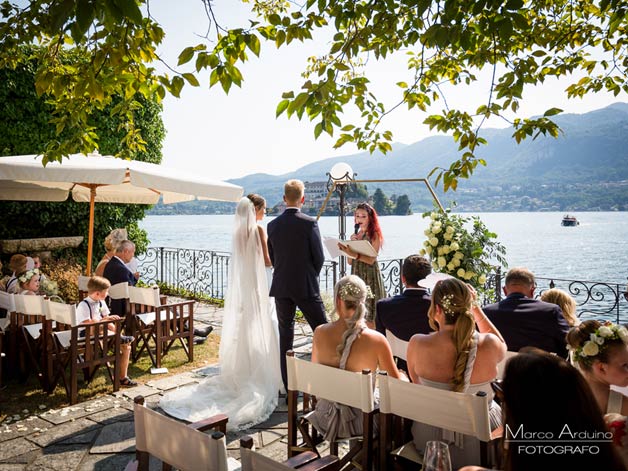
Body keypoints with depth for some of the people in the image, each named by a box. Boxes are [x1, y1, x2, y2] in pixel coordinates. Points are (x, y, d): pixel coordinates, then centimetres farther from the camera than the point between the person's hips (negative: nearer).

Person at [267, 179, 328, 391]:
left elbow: (272, 257, 9)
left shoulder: (273, 225, 2)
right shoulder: (309, 223, -11)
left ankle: (288, 384, 16)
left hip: (281, 287, 4)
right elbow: (319, 257, -6)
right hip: (306, 286, -4)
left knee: (285, 334, 10)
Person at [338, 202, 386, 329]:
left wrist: (354, 254, -27)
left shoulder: (375, 235, -4)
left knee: (370, 317, -3)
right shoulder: (355, 235, 12)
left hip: (370, 275, -6)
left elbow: (371, 259, -15)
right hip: (356, 274, 6)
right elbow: (350, 262, 10)